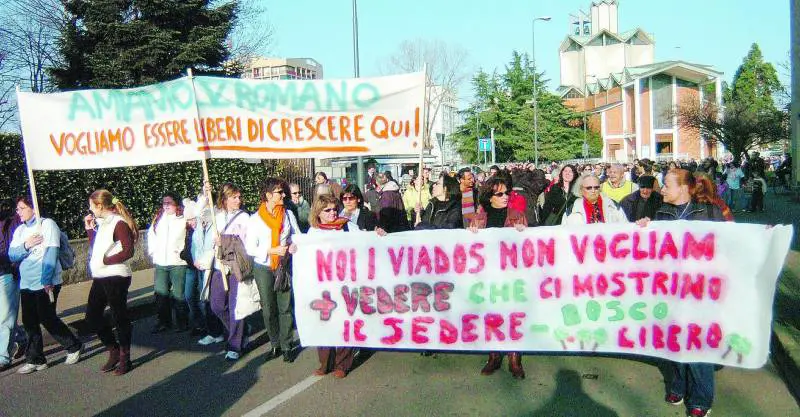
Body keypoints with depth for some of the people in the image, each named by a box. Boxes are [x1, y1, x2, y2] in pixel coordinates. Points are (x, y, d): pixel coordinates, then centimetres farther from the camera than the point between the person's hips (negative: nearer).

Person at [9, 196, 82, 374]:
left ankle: (74, 347, 16)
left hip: (46, 283, -6)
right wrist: (25, 246, -15)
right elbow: (12, 255, 7)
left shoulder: (47, 224, -6)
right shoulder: (20, 230, 13)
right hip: (26, 283, 6)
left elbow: (51, 253, -14)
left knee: (47, 319, -2)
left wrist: (46, 280, -20)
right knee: (29, 322, 7)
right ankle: (35, 360, 18)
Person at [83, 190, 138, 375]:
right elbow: (95, 247, 19)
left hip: (115, 277, -9)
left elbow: (128, 251, -19)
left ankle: (125, 358, 13)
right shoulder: (101, 223, 13)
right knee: (92, 315, 12)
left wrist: (105, 260, -15)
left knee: (120, 317, 1)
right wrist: (89, 229, 12)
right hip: (100, 277, 9)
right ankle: (114, 351, 25)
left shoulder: (119, 223, -12)